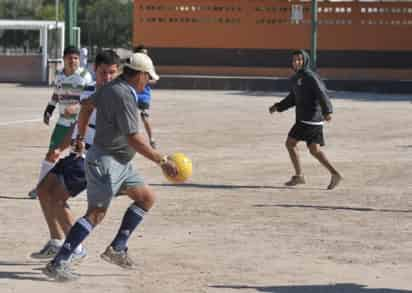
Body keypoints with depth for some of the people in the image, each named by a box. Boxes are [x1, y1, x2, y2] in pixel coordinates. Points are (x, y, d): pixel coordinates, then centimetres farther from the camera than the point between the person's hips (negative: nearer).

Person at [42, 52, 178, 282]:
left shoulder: (111, 88, 9)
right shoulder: (124, 96, -21)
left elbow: (87, 106, 25)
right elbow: (133, 138, -27)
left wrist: (81, 137, 36)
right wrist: (162, 161, -24)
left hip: (120, 163, 10)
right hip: (106, 161, -10)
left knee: (147, 198, 12)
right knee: (96, 214, -13)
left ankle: (117, 248, 10)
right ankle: (58, 264, -15)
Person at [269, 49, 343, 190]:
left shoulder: (310, 76, -10)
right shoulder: (296, 78, 18)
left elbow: (322, 93, -22)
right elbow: (292, 99, 27)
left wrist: (327, 111, -35)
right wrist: (277, 107, 15)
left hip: (309, 118, -9)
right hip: (314, 120, 9)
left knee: (290, 143, -3)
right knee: (315, 150, 6)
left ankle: (299, 176, 0)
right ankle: (334, 174, -1)